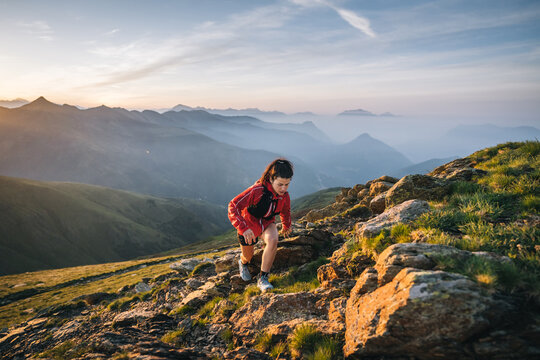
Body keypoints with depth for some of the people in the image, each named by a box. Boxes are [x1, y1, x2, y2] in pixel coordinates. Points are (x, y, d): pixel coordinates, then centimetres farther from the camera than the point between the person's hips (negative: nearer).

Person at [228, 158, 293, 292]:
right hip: (249, 223, -3)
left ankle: (263, 278, -18)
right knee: (248, 256, 14)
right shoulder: (257, 190, -35)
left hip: (267, 222, 3)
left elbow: (285, 211, 9)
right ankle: (243, 264, 56)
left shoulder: (285, 196, -16)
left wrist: (286, 226, 28)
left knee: (273, 240, -32)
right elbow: (233, 206, -36)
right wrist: (244, 228, -49)